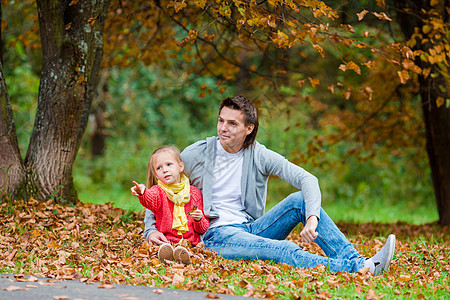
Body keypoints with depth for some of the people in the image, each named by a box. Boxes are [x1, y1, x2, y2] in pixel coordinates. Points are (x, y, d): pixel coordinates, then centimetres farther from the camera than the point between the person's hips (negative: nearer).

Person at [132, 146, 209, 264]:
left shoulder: (194, 192, 14)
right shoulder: (158, 191, 10)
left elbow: (203, 229, 18)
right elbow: (151, 200, -20)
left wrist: (199, 220, -7)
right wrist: (143, 193, -44)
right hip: (166, 240, -1)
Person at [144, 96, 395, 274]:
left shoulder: (260, 156, 3)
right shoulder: (196, 154, 0)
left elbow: (307, 179, -8)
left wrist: (312, 218, -26)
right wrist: (151, 230, -6)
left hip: (252, 229, 4)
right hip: (217, 234, -4)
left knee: (298, 200, -19)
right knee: (285, 251, -32)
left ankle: (353, 259, -27)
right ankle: (357, 269, -49)